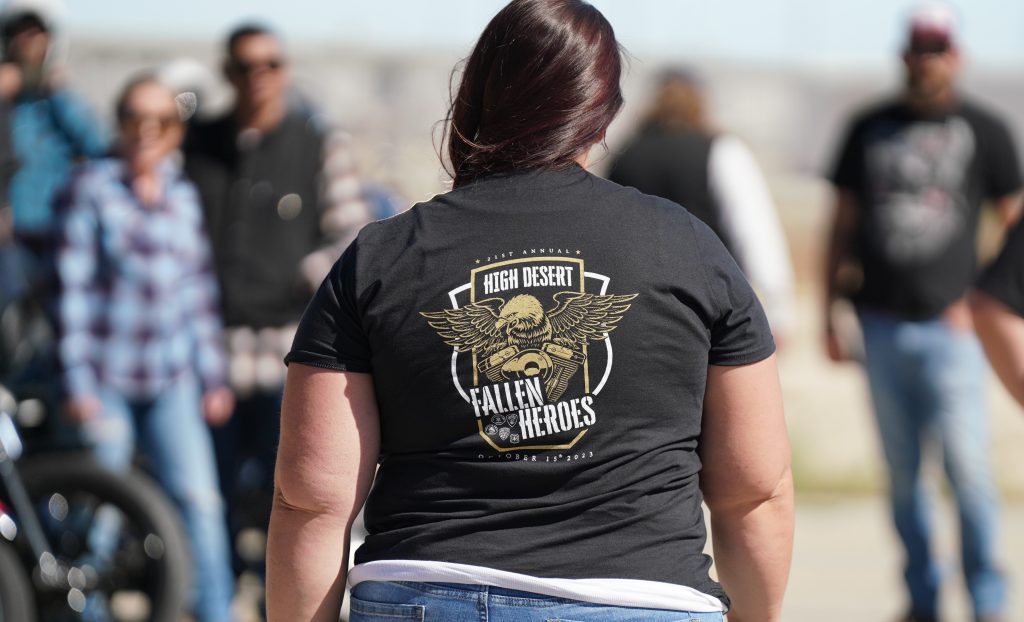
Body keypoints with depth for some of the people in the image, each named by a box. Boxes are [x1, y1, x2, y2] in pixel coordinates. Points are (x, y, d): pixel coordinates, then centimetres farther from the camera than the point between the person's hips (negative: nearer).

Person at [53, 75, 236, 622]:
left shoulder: (184, 197, 10)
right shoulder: (90, 189, -3)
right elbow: (72, 289, -6)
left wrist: (214, 376, 12)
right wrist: (77, 383, -11)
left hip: (171, 381, 3)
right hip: (106, 381, -3)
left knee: (199, 500, -5)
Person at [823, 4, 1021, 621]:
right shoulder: (870, 129, 11)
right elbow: (843, 223, 16)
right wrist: (830, 313, 12)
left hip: (950, 323, -3)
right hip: (882, 323, 3)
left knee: (967, 465, -11)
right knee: (901, 471, 6)